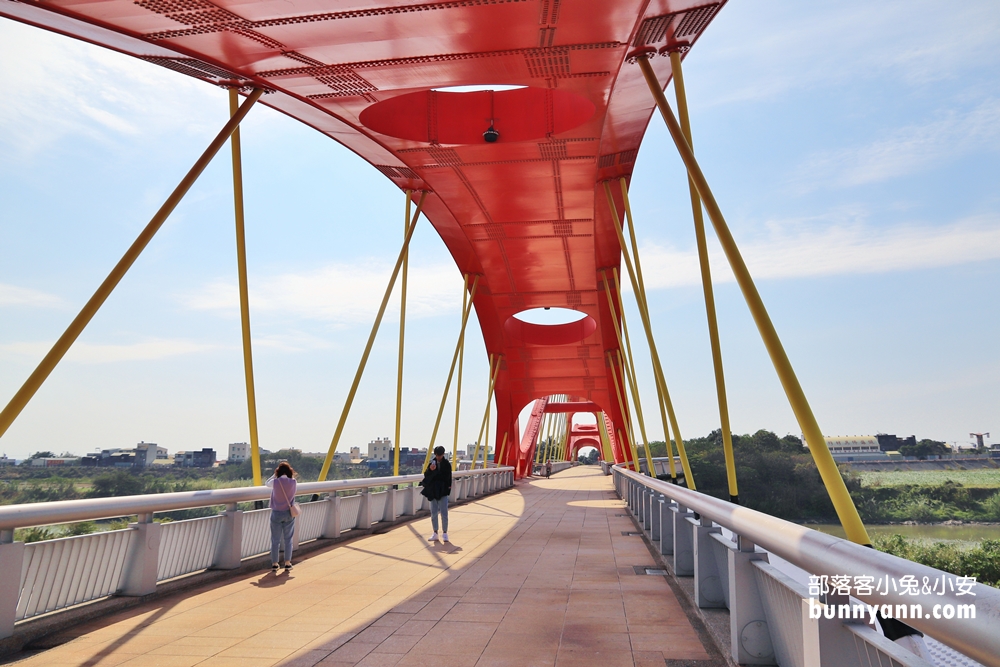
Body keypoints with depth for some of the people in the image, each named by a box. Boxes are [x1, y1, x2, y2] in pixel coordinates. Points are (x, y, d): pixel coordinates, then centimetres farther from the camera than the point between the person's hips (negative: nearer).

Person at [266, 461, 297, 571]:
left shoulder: (275, 482, -11)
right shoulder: (293, 482, -8)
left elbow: (266, 483, 11)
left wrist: (275, 474, 14)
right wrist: (289, 474, 12)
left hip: (276, 514, -1)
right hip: (289, 513, 1)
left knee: (275, 540, 9)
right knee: (288, 539, 10)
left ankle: (274, 564, 14)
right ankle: (287, 564, 13)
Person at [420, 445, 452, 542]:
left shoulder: (447, 464, -1)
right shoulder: (432, 463, 5)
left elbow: (448, 477, -3)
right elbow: (426, 475, 1)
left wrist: (448, 487, -16)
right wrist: (430, 470, -17)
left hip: (443, 490, -3)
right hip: (433, 491, 3)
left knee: (444, 512, -4)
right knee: (433, 513, 7)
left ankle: (444, 533, 6)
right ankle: (435, 533, 16)